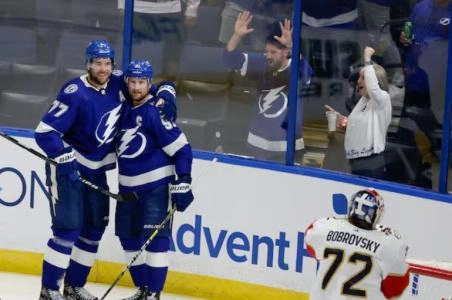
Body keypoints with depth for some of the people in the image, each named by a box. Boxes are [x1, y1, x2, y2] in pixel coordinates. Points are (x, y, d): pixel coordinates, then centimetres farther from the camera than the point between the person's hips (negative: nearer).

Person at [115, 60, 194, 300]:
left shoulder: (155, 111, -16)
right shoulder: (125, 109, 4)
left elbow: (181, 148, -16)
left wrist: (182, 183, -20)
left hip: (156, 186, -8)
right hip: (128, 186, 8)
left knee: (154, 238, -12)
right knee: (129, 236, 11)